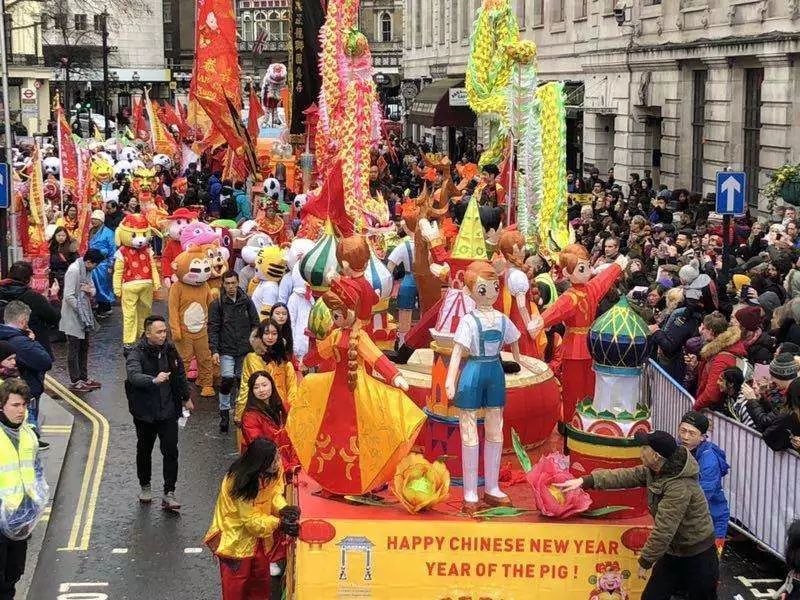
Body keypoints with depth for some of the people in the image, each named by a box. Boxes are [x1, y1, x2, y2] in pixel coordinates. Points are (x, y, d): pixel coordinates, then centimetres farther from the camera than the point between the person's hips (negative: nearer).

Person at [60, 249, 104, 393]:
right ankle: (75, 382, 8)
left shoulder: (88, 270, 7)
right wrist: (81, 312, -19)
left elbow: (93, 288, 15)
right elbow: (69, 296, -24)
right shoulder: (74, 270, -21)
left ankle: (84, 378, 28)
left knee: (84, 348, 17)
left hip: (84, 316, 9)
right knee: (74, 350, 1)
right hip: (73, 318, -9)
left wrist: (90, 290, -10)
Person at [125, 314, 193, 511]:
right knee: (144, 450, 15)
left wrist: (186, 397, 26)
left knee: (171, 451, -5)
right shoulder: (136, 354, -15)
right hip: (145, 412, -2)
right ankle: (145, 487, 35)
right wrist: (154, 380, -54)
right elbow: (134, 376, -36)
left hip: (168, 410, 2)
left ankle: (169, 494, 0)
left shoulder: (169, 349, 1)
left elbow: (180, 374, 17)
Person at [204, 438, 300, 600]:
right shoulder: (240, 483, -35)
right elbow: (252, 520, -28)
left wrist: (283, 509, -23)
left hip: (259, 532, 6)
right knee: (236, 581, 7)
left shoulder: (273, 471, -19)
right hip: (237, 535, -6)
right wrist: (279, 524, -36)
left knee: (261, 574, 18)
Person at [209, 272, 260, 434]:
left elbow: (255, 324, 8)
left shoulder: (247, 302, 5)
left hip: (245, 350, 3)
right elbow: (213, 329, -4)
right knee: (227, 379, -15)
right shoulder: (217, 304, -2)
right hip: (226, 350, -2)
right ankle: (224, 412, 0)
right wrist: (214, 350, -13)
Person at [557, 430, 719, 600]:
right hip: (672, 552, 8)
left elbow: (663, 531, -29)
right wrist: (584, 481, -6)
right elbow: (625, 476, 1)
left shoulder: (680, 487, -32)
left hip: (697, 557, -8)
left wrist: (645, 562, -17)